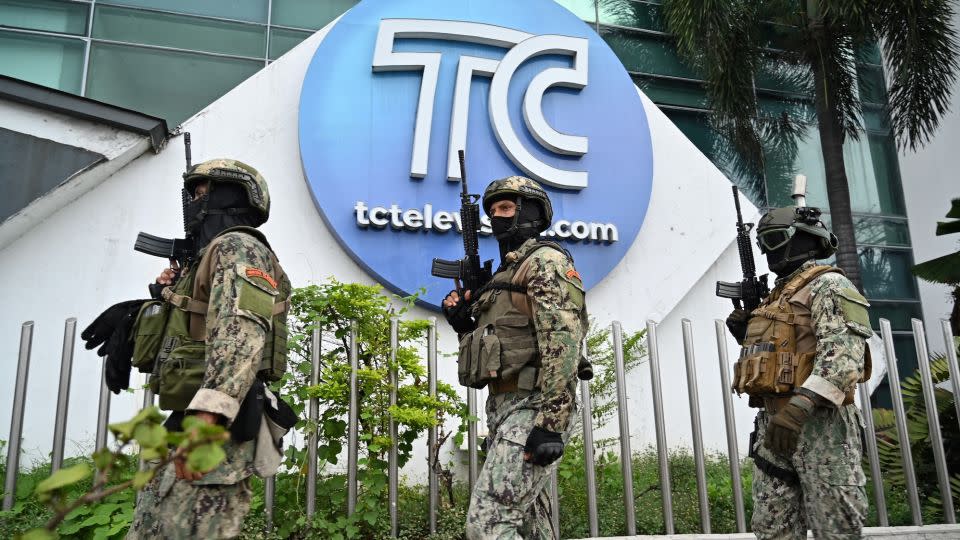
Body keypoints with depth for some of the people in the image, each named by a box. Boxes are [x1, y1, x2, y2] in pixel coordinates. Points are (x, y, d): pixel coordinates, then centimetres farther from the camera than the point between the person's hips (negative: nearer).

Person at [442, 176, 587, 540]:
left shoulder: (545, 259, -6)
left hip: (531, 408, -10)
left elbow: (561, 340, -18)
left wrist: (550, 422, -25)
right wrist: (463, 322, 7)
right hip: (504, 407, 10)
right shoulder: (506, 272, 23)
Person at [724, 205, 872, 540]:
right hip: (773, 422, 9)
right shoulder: (780, 293, 23)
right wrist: (746, 335, 12)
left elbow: (844, 354, -21)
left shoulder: (828, 285, -5)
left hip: (819, 424, -9)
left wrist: (799, 407, -32)